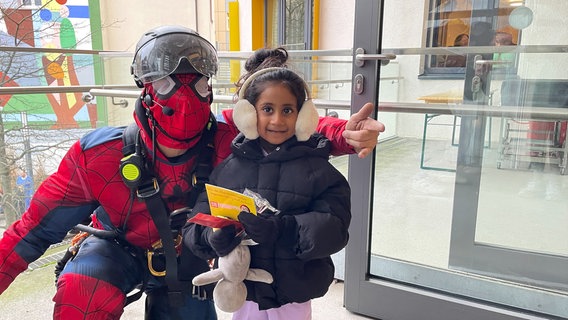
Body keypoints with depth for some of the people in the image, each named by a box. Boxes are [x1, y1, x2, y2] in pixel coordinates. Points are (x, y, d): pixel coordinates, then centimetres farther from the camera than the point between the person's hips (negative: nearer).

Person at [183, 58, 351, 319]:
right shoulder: (227, 167, -3)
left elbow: (332, 227, -18)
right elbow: (197, 223, -4)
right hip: (243, 297, 2)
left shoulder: (317, 169, -8)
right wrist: (212, 237, -25)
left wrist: (281, 230, -32)